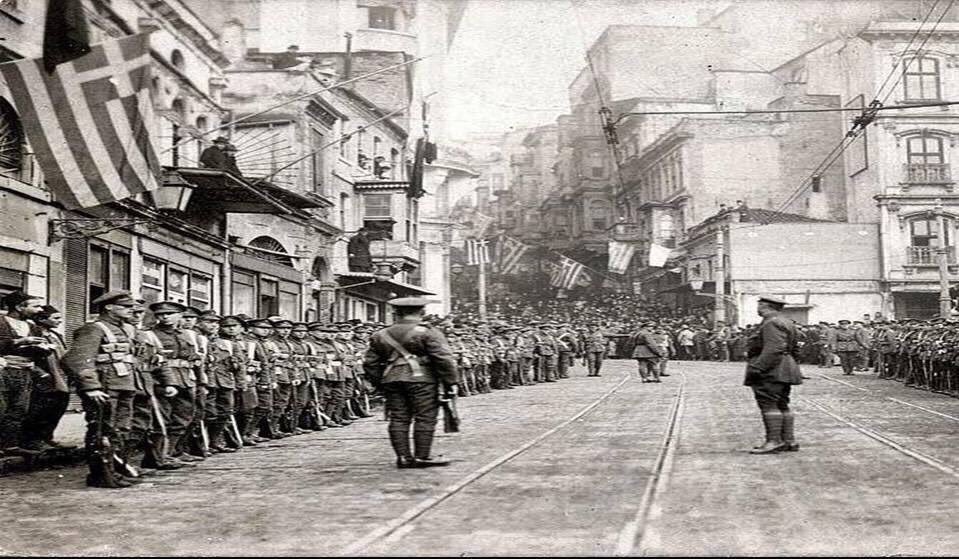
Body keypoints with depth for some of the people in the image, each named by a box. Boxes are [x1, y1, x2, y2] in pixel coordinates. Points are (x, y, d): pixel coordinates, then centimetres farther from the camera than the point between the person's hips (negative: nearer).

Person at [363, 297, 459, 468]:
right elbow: (443, 358, -9)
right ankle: (421, 457, -2)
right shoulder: (428, 333, -2)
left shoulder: (381, 336, 13)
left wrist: (379, 383, 20)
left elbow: (370, 363, 14)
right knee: (425, 418, 0)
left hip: (392, 380, 5)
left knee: (398, 419, 7)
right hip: (421, 379, -5)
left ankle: (403, 457, 7)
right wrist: (451, 382, -5)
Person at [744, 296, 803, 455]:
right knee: (782, 406, 11)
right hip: (783, 372, 11)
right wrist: (790, 368, 28)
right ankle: (789, 440, 12)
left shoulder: (772, 323, -14)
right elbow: (794, 350, 24)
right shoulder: (786, 323, 20)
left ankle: (774, 441, -13)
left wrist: (757, 368, -26)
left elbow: (774, 349, -24)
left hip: (770, 371, -11)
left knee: (768, 404, -11)